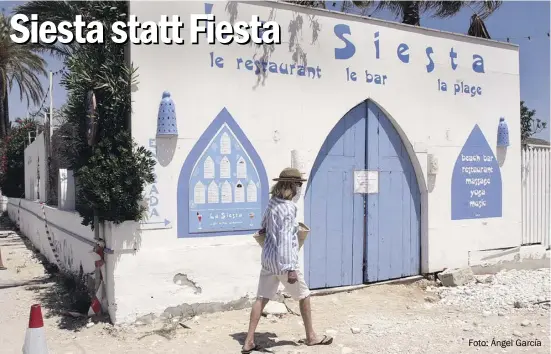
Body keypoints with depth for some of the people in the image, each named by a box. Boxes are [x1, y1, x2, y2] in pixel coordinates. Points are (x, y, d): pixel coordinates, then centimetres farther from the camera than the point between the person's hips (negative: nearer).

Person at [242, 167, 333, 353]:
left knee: (261, 299, 8)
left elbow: (264, 225, 22)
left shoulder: (272, 202, 6)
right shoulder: (288, 208, -20)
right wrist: (290, 268, -25)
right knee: (304, 296, 12)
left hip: (268, 257, 8)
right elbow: (285, 240, -25)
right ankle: (311, 336, 26)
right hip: (282, 261, -8)